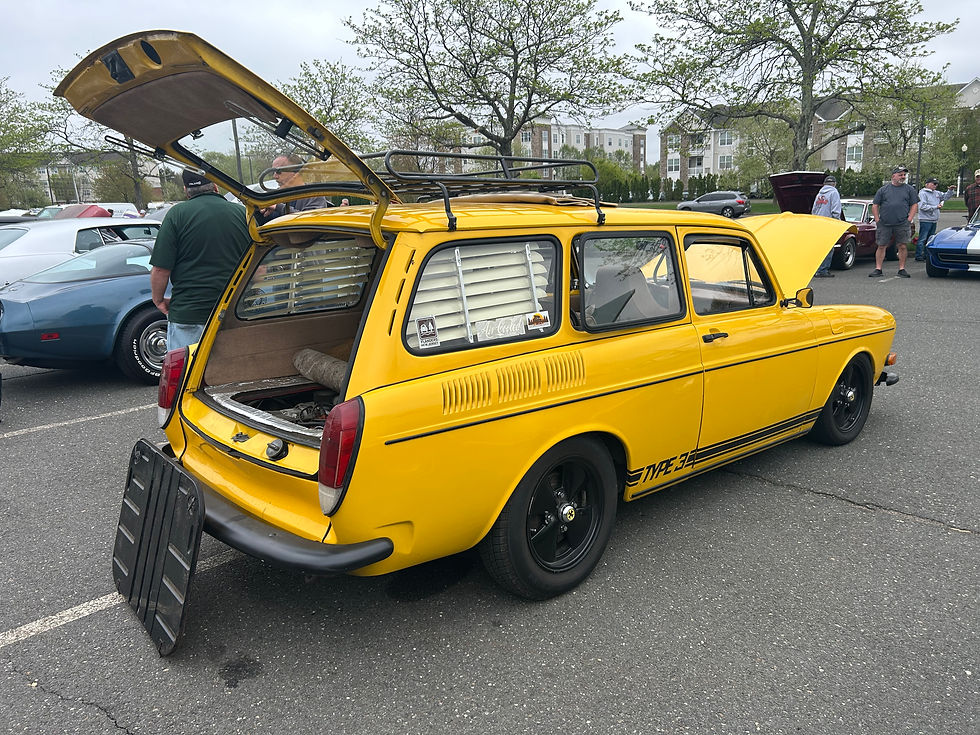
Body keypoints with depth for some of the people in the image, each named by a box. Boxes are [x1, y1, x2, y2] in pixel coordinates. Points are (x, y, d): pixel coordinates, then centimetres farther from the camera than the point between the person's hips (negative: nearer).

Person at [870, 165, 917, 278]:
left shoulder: (909, 189, 11)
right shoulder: (883, 189, 9)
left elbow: (914, 205, 10)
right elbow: (875, 206, 9)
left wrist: (909, 219, -1)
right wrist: (877, 220, 0)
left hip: (902, 225, 0)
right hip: (884, 225, 0)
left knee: (903, 247, 0)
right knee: (881, 246, 1)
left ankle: (902, 269, 8)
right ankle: (878, 269, 7)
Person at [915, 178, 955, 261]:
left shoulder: (936, 193, 15)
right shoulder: (923, 193, -10)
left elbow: (945, 196, 29)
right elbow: (922, 206, -19)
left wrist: (950, 190, 12)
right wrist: (935, 207, -20)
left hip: (934, 220, 9)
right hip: (925, 220, -9)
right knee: (922, 239, -9)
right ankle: (918, 256, -7)